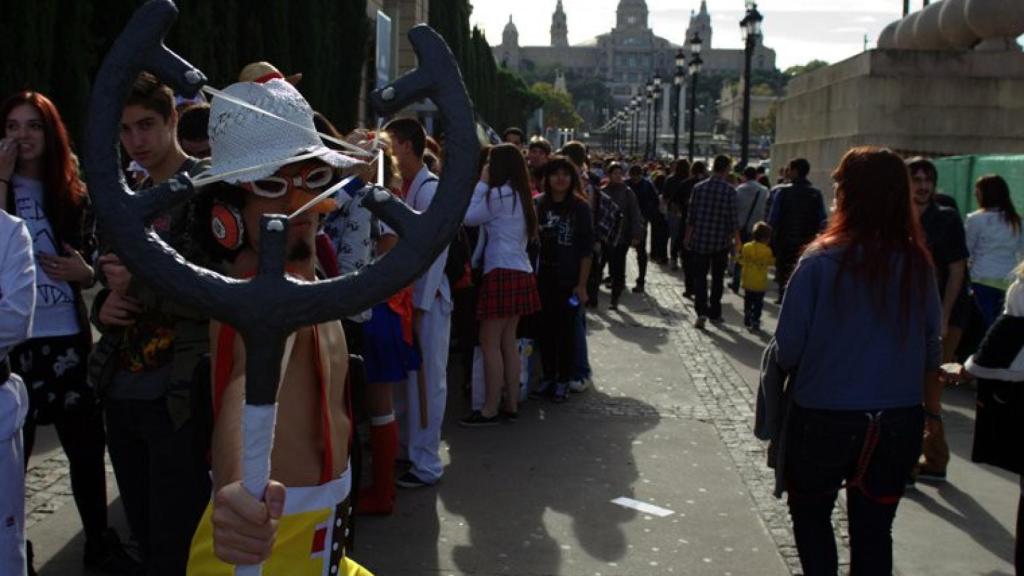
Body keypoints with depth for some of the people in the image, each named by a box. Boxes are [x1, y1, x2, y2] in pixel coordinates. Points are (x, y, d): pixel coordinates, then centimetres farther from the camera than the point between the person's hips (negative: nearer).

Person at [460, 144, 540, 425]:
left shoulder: (499, 194, -12)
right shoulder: (519, 195, 16)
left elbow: (468, 217, -7)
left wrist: (481, 183, 1)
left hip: (502, 273, -9)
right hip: (519, 272, 9)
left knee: (489, 343, -5)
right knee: (508, 341, 12)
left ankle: (490, 409, -3)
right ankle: (511, 404, 15)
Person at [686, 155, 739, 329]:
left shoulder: (699, 188, -3)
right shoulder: (730, 190, -9)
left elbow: (691, 216, 1)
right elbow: (733, 219, -7)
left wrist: (688, 237, 10)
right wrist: (736, 239, 4)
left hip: (700, 240, 1)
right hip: (721, 242, -1)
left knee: (699, 277, 4)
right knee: (718, 278, 13)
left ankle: (702, 312, -13)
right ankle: (714, 313, 20)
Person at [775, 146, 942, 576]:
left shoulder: (821, 262, -17)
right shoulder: (918, 265, -5)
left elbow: (787, 350, -15)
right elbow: (931, 349, 4)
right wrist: (932, 413, 19)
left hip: (824, 418, -3)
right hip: (899, 423, 3)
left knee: (810, 513, 20)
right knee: (874, 530, 16)